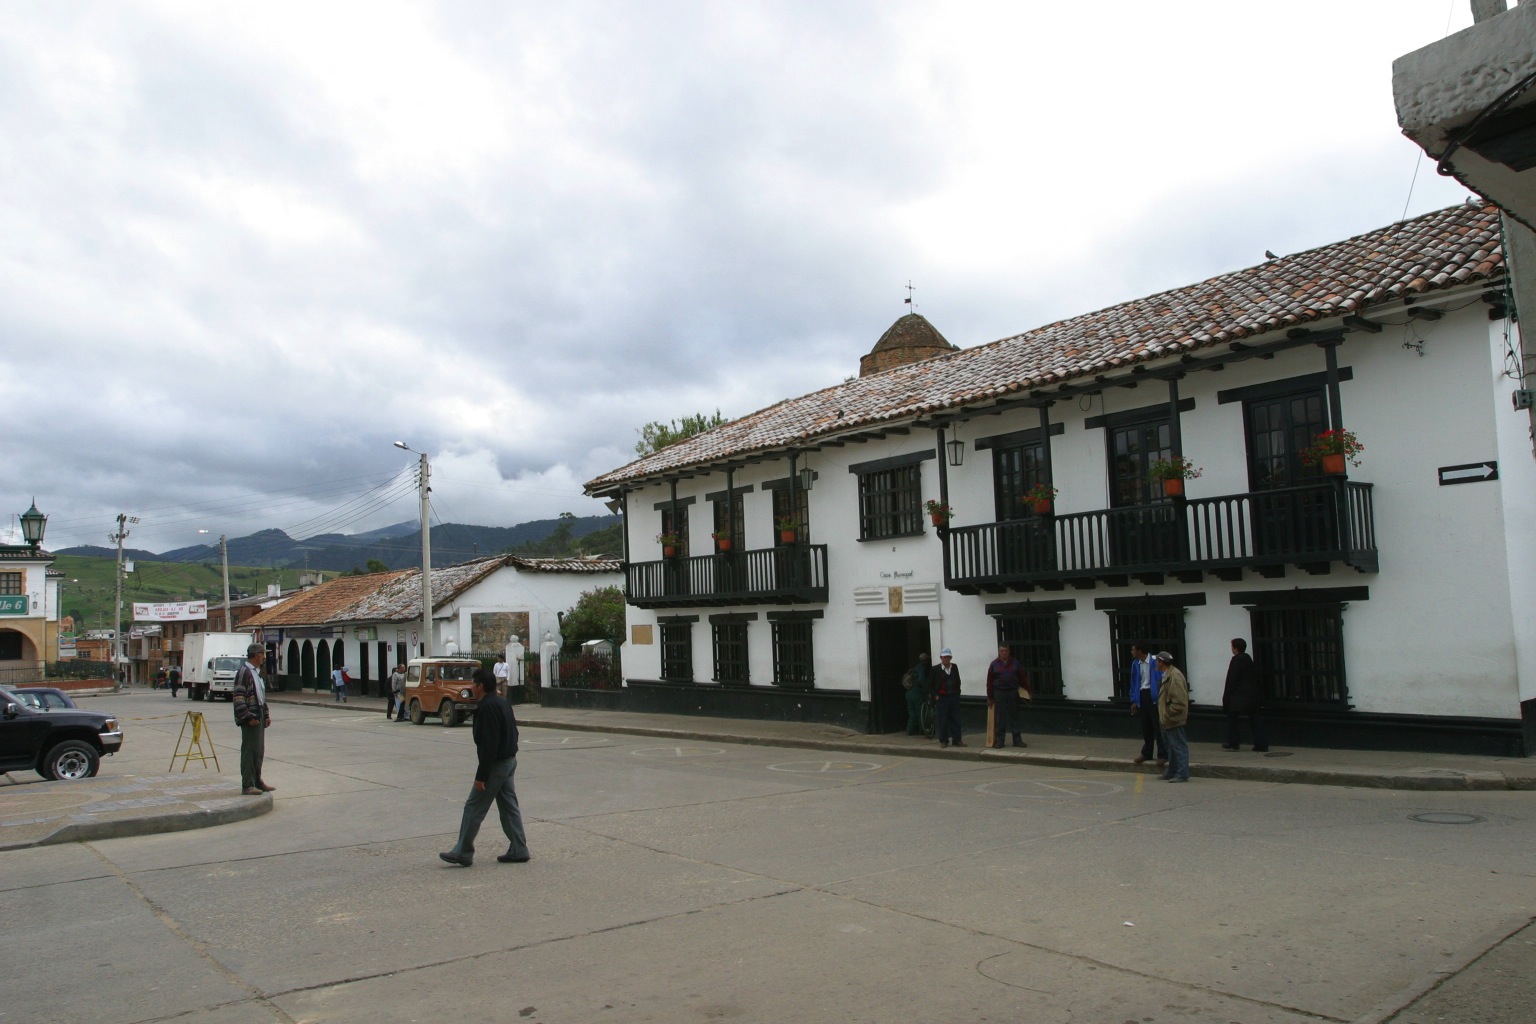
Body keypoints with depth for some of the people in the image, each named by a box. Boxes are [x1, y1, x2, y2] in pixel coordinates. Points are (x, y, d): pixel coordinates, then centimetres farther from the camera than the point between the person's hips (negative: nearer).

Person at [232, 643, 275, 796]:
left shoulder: (257, 672, 17)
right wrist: (249, 717, -20)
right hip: (250, 720, -10)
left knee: (259, 751, 15)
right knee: (249, 751, -5)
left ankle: (257, 781, 25)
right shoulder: (244, 672, -14)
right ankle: (247, 785, 1)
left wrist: (266, 714, 18)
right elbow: (238, 698, -20)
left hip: (259, 717, 10)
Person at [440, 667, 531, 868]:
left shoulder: (487, 707, -20)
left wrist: (481, 775, -21)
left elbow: (489, 744, -24)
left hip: (496, 764, -10)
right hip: (510, 761, 10)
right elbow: (513, 733, 18)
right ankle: (518, 850, 14)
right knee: (509, 806, 12)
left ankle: (463, 853, 8)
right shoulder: (502, 702, 11)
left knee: (474, 808, 0)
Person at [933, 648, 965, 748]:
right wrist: (935, 695, -6)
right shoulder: (936, 669, -4)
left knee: (956, 720, 5)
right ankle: (943, 741, 9)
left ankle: (956, 740, 11)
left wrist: (957, 692, 7)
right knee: (943, 721, 0)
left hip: (954, 697, 4)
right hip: (942, 698, -4)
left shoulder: (954, 668, 8)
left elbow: (958, 681, 15)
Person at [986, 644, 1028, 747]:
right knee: (1000, 718, 3)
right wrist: (990, 697, 0)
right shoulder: (994, 664, 0)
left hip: (1013, 692, 1)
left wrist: (1028, 691, 3)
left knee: (1014, 717, 6)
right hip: (999, 693, -1)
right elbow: (989, 681, 1)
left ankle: (1017, 740, 11)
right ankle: (999, 741, 8)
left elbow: (1023, 678, 6)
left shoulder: (1015, 663, 4)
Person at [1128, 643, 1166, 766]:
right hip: (1142, 696, 6)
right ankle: (1146, 753, 26)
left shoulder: (1155, 662, -15)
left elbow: (1161, 679, -14)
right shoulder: (1135, 664, 5)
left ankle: (1163, 755, 8)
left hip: (1153, 696, -6)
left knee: (1158, 726, -1)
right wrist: (1134, 701, 12)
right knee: (1145, 727, 15)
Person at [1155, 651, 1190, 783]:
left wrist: (1167, 714, -19)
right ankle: (1172, 773, 28)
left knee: (1179, 746, -4)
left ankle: (1182, 774, 2)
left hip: (1174, 720, -11)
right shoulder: (1167, 675, 12)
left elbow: (1179, 702, -24)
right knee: (1172, 746, 18)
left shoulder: (1174, 677, -20)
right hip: (1169, 720, 11)